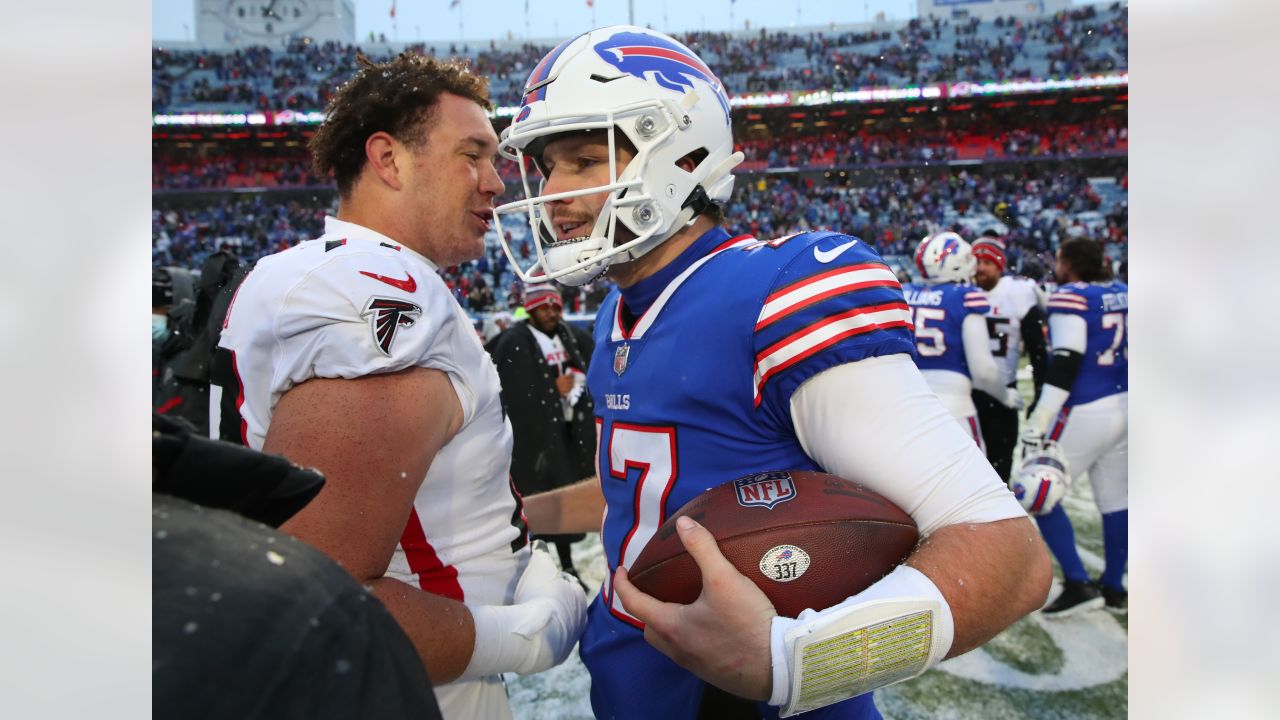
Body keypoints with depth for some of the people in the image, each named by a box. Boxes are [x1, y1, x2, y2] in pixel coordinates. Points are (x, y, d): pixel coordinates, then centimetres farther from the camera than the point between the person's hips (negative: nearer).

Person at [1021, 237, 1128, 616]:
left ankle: (1078, 584, -1)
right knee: (1115, 499, 14)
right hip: (1124, 409, 8)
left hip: (1085, 413, -8)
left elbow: (1066, 363, -20)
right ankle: (1113, 587, 24)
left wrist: (1038, 421, -21)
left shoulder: (1070, 298, -12)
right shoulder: (1122, 294, 12)